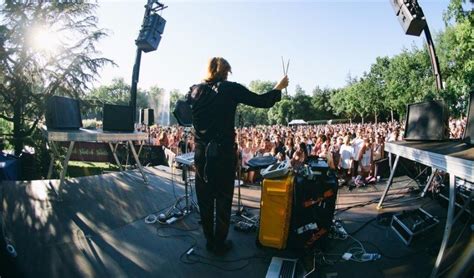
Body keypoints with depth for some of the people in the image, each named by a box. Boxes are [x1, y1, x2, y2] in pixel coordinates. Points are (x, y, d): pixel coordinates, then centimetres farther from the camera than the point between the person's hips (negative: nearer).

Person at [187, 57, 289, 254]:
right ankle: (220, 243, 18)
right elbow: (262, 102, -2)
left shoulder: (195, 91, 3)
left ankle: (209, 241, 25)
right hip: (224, 151, -3)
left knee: (204, 199, 14)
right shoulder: (231, 89, -6)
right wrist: (279, 87, 14)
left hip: (201, 152, 4)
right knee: (223, 199, 9)